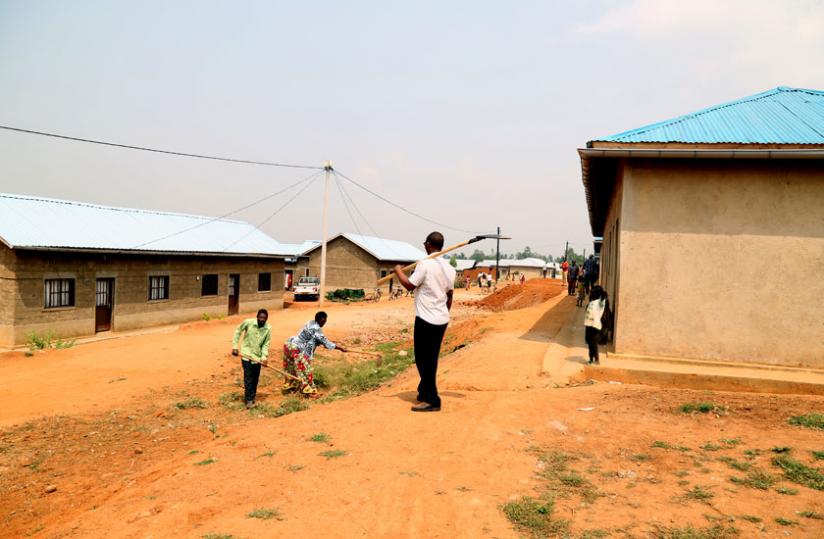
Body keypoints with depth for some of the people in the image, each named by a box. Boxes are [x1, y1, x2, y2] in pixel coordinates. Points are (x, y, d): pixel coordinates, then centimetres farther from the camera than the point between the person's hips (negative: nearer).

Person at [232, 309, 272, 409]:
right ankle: (249, 399, -2)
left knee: (255, 378, 10)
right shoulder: (248, 322, -16)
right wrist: (235, 346, -4)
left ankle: (251, 397, 26)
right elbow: (238, 331, -1)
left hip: (257, 356, 3)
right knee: (248, 377, -6)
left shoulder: (268, 328, -11)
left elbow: (266, 344, -7)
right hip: (246, 354, -2)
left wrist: (264, 357, -19)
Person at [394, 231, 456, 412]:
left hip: (426, 319, -8)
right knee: (431, 359, 18)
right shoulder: (448, 267, 9)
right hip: (442, 319, 8)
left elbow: (409, 285, -14)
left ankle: (431, 401, -1)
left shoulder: (425, 264, -15)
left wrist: (398, 271, 3)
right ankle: (425, 392, 32)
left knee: (424, 359, -1)